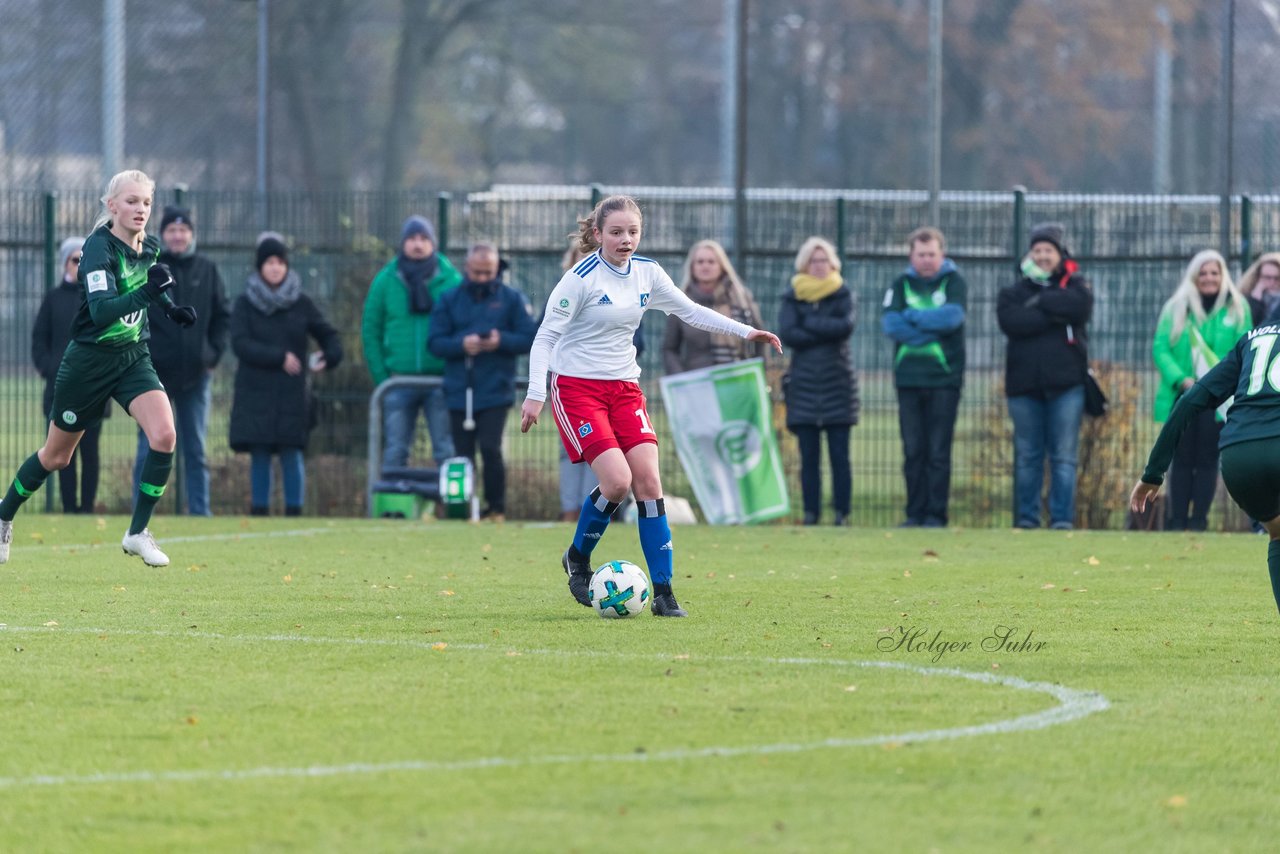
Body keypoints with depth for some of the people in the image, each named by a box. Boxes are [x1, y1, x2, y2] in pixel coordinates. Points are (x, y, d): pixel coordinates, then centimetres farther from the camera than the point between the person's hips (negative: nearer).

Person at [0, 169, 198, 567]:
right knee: (56, 456, 10)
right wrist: (146, 293, -48)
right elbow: (101, 310, -35)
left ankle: (138, 532, -7)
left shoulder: (149, 247, 0)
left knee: (164, 436, -19)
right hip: (89, 362, -5)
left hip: (133, 356, 5)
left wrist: (170, 307, 9)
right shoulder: (98, 248, -21)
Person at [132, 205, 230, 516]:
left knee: (196, 449, 7)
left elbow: (222, 316, 13)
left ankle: (199, 510, 11)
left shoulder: (207, 270, 6)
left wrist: (214, 354, 3)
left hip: (196, 373, 3)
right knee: (150, 449, -2)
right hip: (155, 373, -3)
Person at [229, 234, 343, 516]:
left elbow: (328, 334, 14)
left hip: (292, 395, 0)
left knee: (292, 455, -4)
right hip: (255, 394, 0)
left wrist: (330, 357, -7)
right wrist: (279, 357, -14)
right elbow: (240, 344, -7)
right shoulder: (245, 304, 4)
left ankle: (294, 512, 0)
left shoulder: (301, 304, 7)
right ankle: (258, 512, 6)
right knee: (259, 456, 0)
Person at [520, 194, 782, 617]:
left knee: (648, 481, -8)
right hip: (576, 388, -6)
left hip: (624, 388, 6)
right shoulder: (581, 278, -13)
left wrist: (745, 331, 8)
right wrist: (535, 395, -20)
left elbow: (690, 310, 16)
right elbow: (546, 336, -12)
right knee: (617, 480, -19)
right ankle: (578, 558, 8)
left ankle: (663, 592, -5)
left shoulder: (646, 273, 5)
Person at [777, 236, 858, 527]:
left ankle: (842, 513, -3)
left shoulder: (844, 295, 8)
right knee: (809, 455, 0)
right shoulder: (792, 298, 10)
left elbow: (847, 325, -12)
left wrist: (810, 324, -8)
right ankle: (811, 512, 3)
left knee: (839, 454, -5)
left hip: (838, 382, -1)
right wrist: (826, 332, -10)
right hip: (804, 382, 1)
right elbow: (787, 334, -6)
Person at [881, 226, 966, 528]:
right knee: (913, 450, 3)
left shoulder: (954, 282, 5)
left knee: (939, 452, -4)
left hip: (944, 377, -2)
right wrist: (932, 330, -12)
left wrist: (912, 316, -6)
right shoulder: (901, 285, 10)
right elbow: (890, 323, -4)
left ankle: (936, 514, -2)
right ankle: (916, 513, 7)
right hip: (908, 376, 2)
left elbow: (953, 316, -13)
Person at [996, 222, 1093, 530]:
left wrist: (1040, 302, -7)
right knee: (1027, 456, 3)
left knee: (1063, 456, -3)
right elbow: (1010, 321, -9)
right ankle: (1026, 517, 8)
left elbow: (1080, 306, -13)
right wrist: (1055, 316, -12)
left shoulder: (1074, 285, 10)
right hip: (1025, 384, 1)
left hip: (1066, 383, -1)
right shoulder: (1014, 292, 12)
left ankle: (1062, 517, -2)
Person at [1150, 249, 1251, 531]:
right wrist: (1180, 379, -16)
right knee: (1182, 460, 2)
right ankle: (1176, 521, 4)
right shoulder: (1176, 309, 5)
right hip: (1183, 398, 1)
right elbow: (1160, 348, -1)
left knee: (1208, 461, 0)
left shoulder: (1237, 308, 5)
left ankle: (1198, 521, 3)